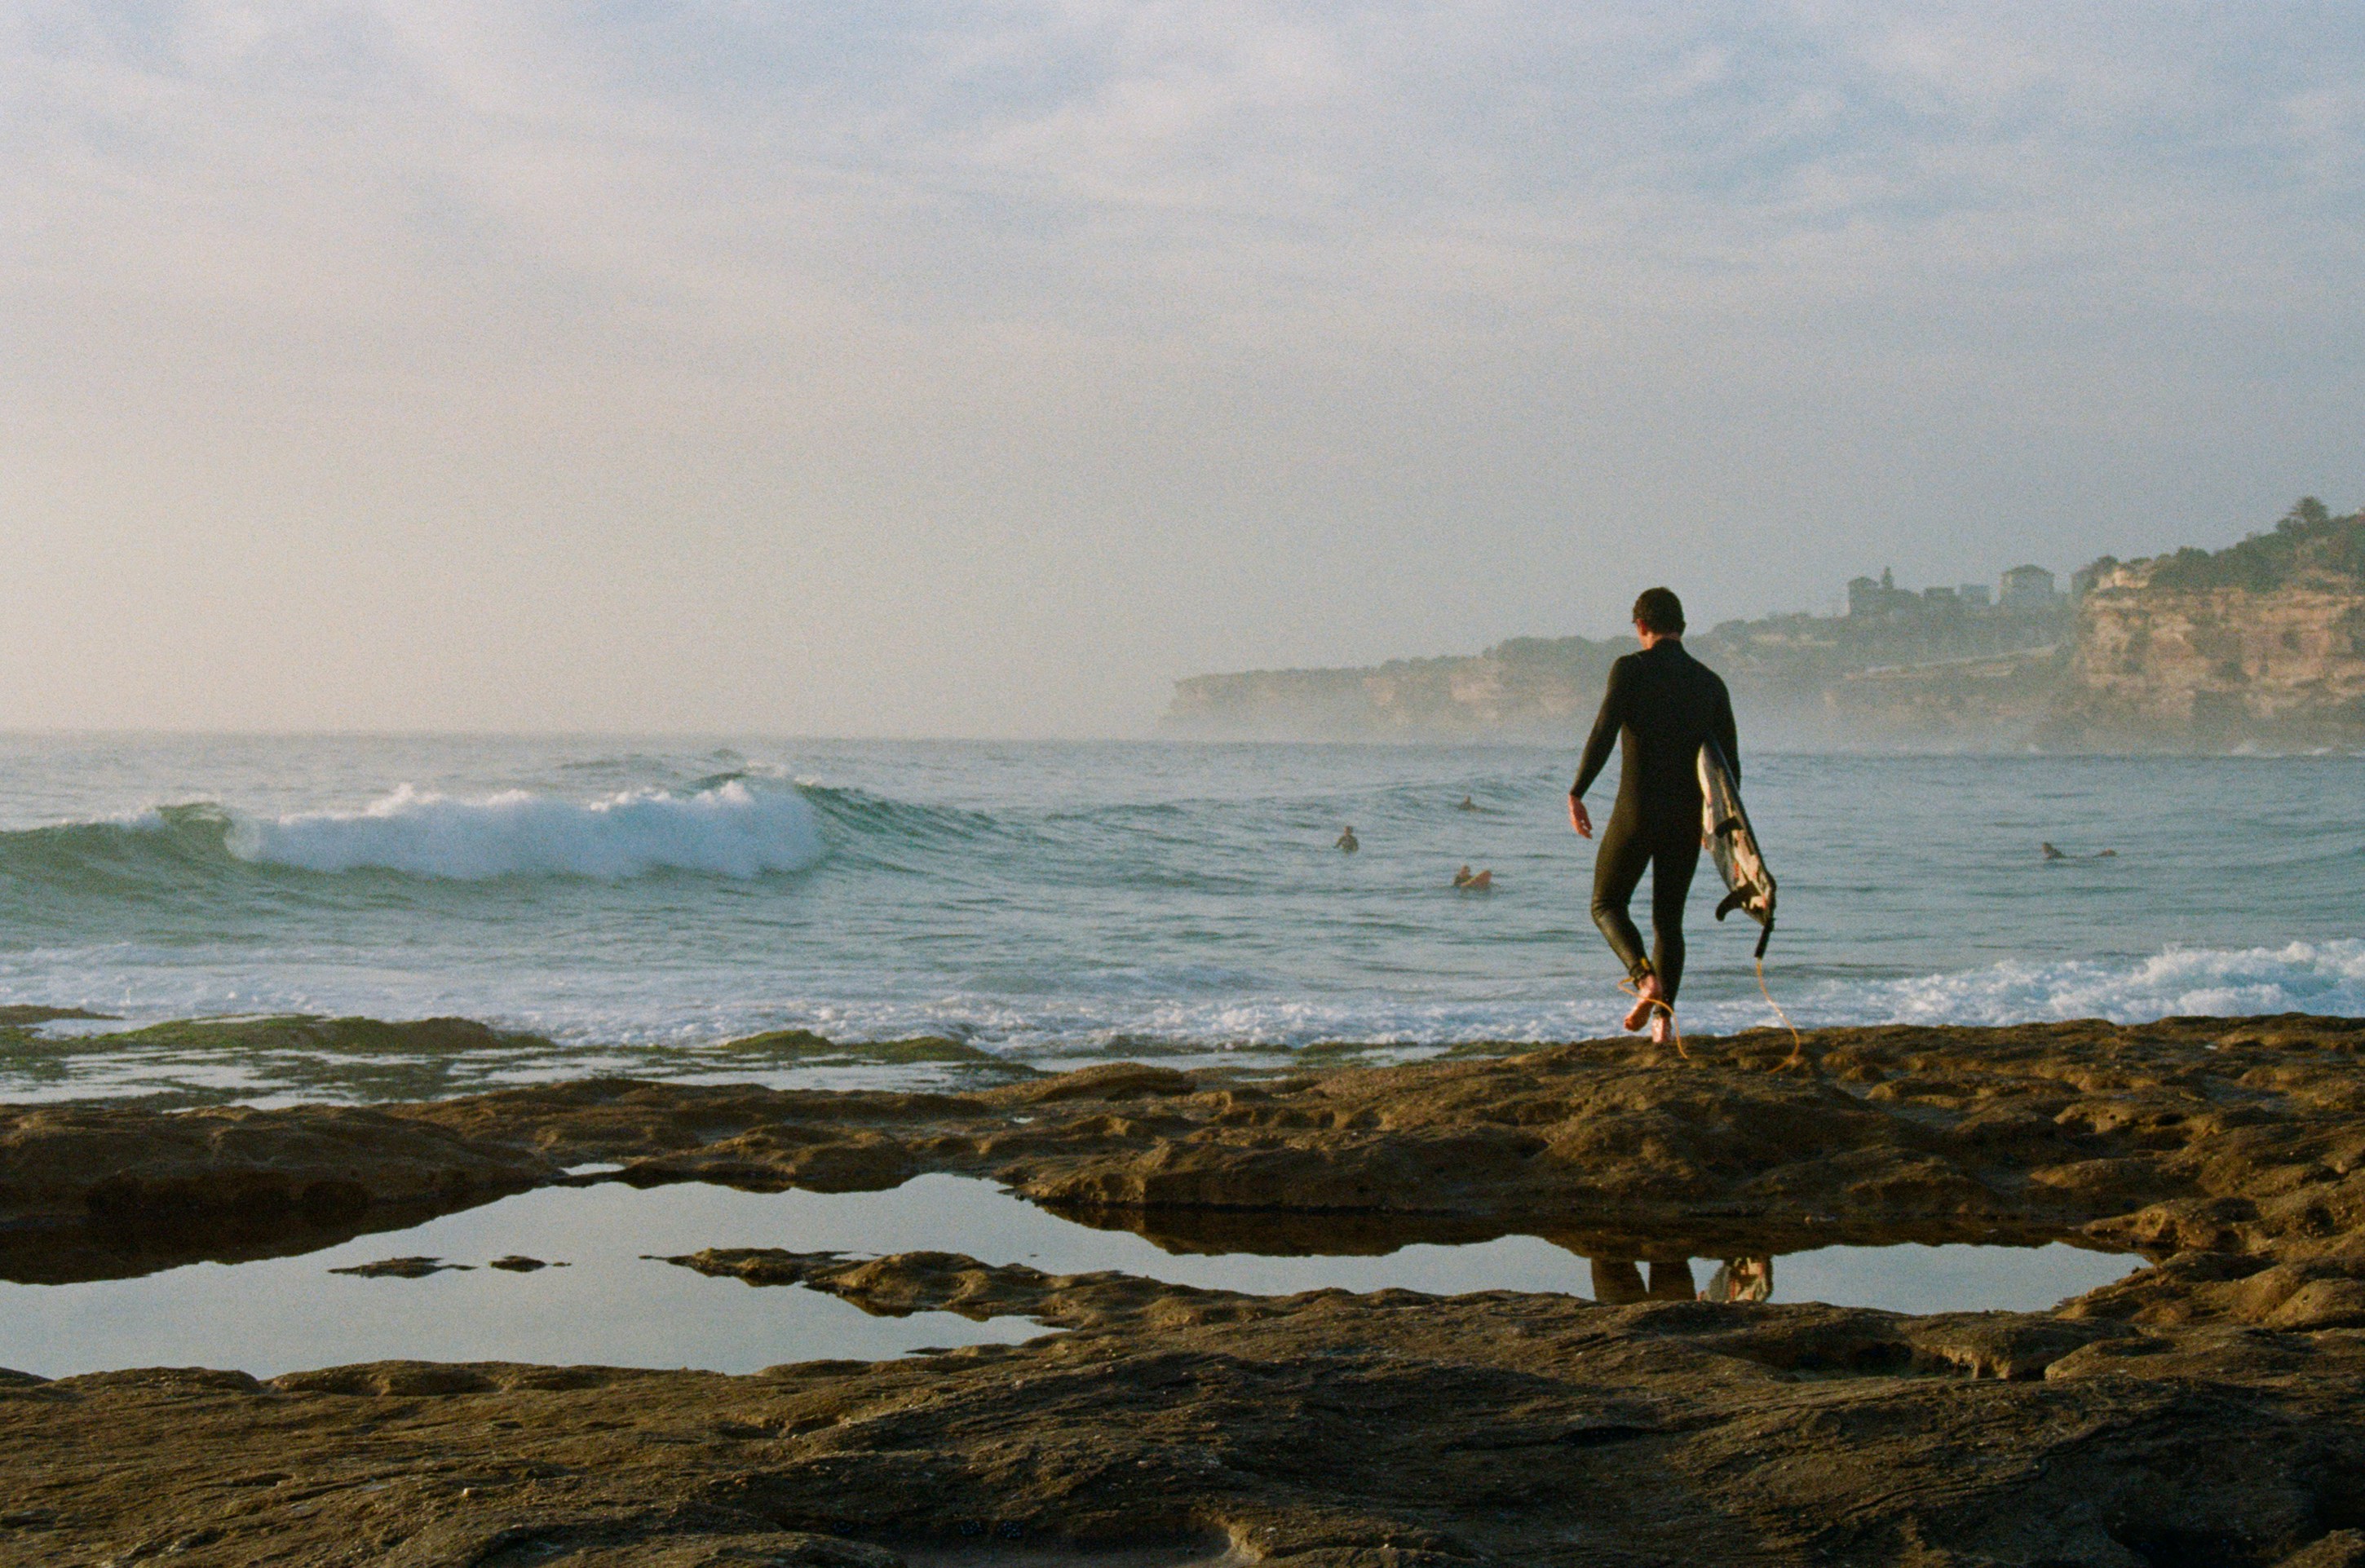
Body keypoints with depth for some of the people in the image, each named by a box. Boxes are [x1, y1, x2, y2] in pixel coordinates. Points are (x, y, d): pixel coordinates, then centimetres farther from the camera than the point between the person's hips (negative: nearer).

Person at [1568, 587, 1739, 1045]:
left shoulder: (1630, 669, -6)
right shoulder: (1710, 683, 7)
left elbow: (1603, 735, -16)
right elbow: (1729, 762, 9)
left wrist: (1576, 794, -8)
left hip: (1637, 813, -4)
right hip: (1687, 819, 4)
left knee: (1607, 905, 11)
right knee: (1668, 919, 14)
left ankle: (1645, 977, -14)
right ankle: (1664, 1015, 4)